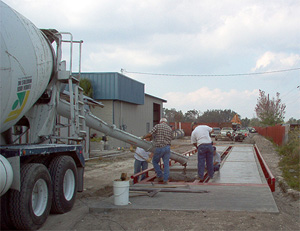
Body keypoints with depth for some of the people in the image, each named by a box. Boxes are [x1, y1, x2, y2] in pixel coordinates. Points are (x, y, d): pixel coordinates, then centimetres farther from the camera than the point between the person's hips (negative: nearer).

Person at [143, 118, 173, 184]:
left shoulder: (157, 126, -1)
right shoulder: (170, 128, 11)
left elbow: (150, 134, -7)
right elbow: (171, 138, 13)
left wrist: (143, 137, 10)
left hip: (159, 148, -3)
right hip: (167, 147, 4)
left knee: (155, 161, 16)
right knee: (166, 164, 7)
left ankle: (160, 176, 13)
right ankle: (165, 180, 7)